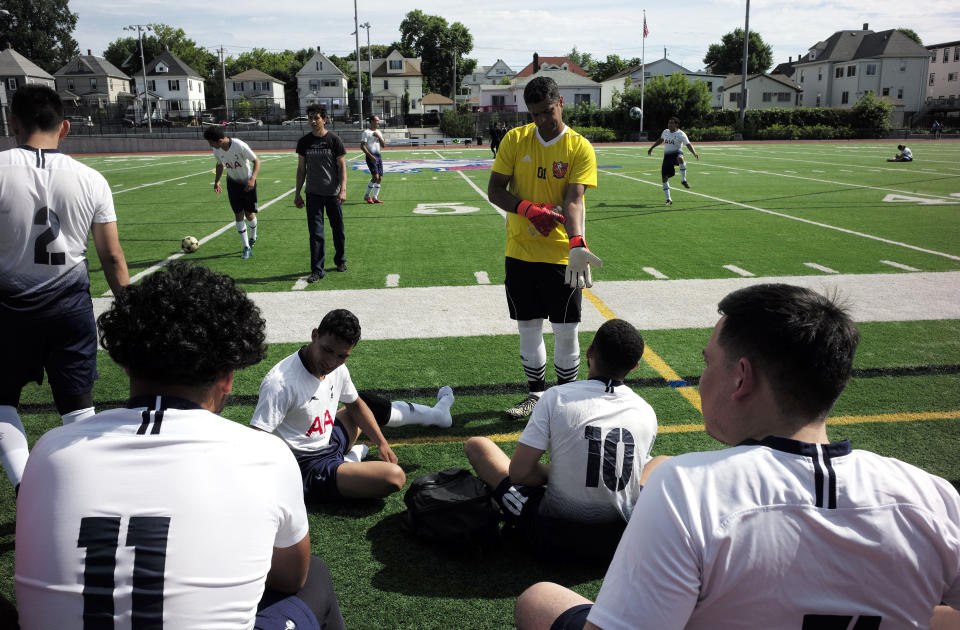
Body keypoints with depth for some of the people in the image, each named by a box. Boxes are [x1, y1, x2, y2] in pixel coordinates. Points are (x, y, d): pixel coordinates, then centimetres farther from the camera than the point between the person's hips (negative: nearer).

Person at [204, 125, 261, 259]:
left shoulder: (240, 146, -28)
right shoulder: (216, 150, -10)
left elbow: (256, 161, -21)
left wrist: (253, 179, -33)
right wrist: (216, 181, 5)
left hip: (248, 183, -4)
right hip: (233, 183, 4)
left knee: (249, 214, 4)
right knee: (238, 215, -3)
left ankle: (253, 237, 36)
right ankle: (246, 248, 3)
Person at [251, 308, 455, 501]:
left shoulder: (337, 368, -3)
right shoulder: (279, 383, -29)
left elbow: (355, 404, 15)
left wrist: (382, 443, 10)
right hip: (309, 470, -9)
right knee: (394, 477, -26)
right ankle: (349, 460, 4)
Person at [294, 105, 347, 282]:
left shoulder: (334, 140, -3)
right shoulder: (304, 142, 5)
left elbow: (342, 166, -3)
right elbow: (301, 169, 10)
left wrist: (343, 190, -12)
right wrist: (297, 193, 8)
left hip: (333, 193, -1)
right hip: (313, 193, 2)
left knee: (338, 229, 10)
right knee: (315, 232, -3)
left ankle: (340, 260, 32)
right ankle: (317, 270, 0)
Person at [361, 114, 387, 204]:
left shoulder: (378, 132, 17)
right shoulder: (366, 132, -6)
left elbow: (383, 145, 14)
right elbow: (362, 146, -11)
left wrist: (379, 136, -3)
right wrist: (370, 156, -19)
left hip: (378, 156, 7)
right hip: (371, 156, -7)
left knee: (380, 178, 3)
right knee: (375, 177, -15)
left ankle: (375, 197, 11)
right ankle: (367, 196, -1)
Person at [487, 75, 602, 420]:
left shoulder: (580, 148, -7)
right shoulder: (515, 140, 1)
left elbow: (573, 200, -17)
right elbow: (495, 190, -2)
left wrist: (577, 245, -35)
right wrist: (528, 209, -21)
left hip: (560, 254, -2)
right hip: (520, 251, 3)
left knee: (566, 330, 4)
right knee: (528, 327, 12)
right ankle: (536, 394, 30)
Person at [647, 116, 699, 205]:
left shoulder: (681, 134, -6)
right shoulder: (665, 132, 12)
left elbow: (688, 144, -13)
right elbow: (660, 140, 31)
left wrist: (694, 153, -30)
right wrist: (651, 148, 36)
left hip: (677, 153, -5)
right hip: (667, 156, 5)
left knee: (680, 158, -43)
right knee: (665, 177, -3)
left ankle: (683, 180, -26)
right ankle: (669, 199, 6)